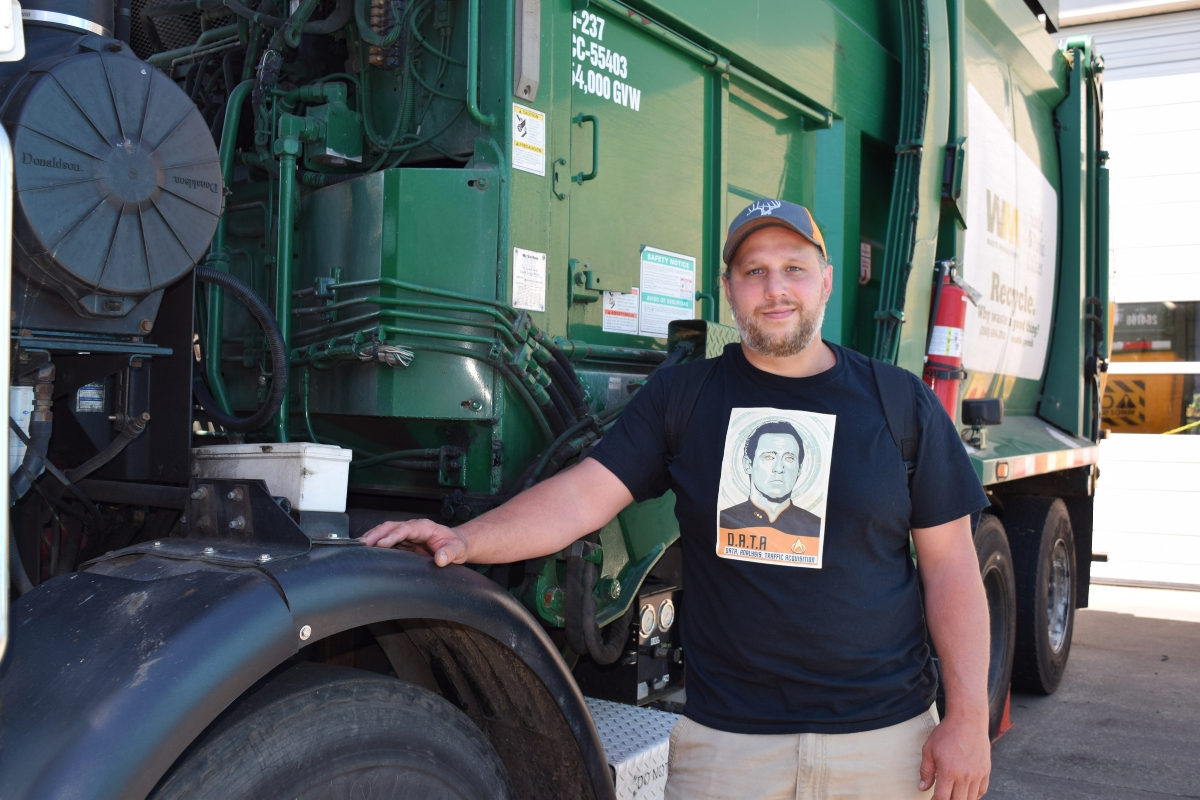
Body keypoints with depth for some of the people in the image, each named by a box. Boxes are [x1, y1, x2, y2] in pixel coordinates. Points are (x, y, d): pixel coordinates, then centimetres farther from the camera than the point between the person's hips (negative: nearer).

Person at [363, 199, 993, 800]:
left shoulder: (901, 404, 0)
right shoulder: (680, 396, 1)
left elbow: (950, 566, 1)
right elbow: (584, 494, -7)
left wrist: (968, 720, -3)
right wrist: (466, 540, -23)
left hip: (885, 738, 1)